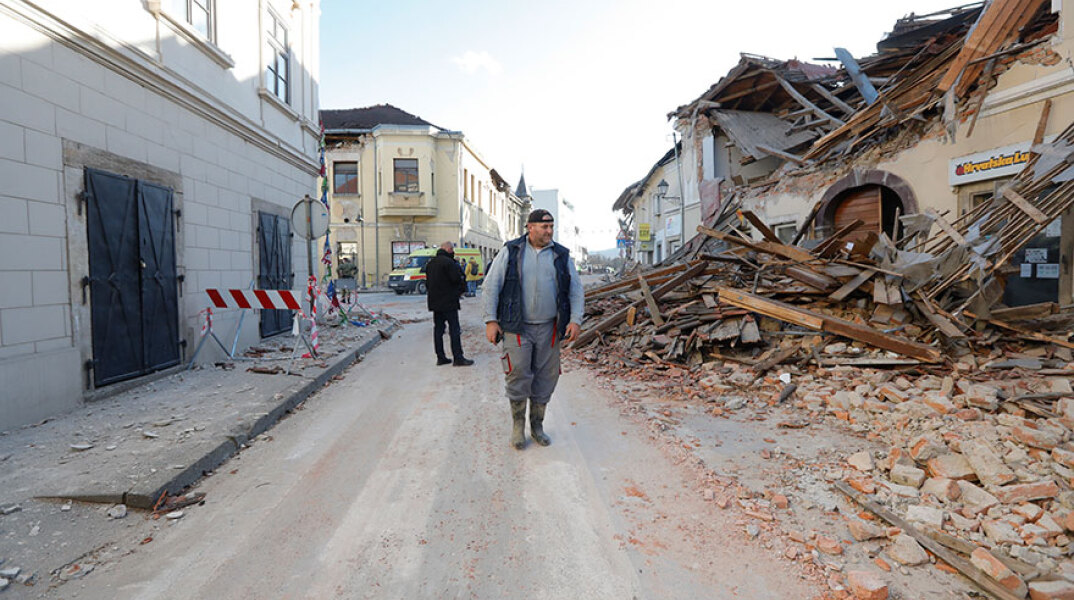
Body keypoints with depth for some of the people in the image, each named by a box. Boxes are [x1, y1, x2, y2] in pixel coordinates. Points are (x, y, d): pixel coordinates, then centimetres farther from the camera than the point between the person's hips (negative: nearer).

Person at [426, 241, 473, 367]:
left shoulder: (430, 263, 14)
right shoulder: (448, 262, -14)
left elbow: (428, 282, 18)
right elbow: (457, 279, -17)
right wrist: (462, 288, 2)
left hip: (434, 302, 8)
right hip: (448, 302, -8)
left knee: (438, 329, 10)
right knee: (454, 329, -4)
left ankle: (440, 357, 13)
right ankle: (458, 358, -4)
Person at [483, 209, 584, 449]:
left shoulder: (561, 255, 8)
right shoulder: (511, 251, 1)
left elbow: (576, 290, 9)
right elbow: (491, 285, 0)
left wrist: (575, 320, -5)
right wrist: (491, 320, -6)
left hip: (548, 328, 3)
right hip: (517, 327, -2)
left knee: (545, 379, 8)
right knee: (518, 376, -6)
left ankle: (537, 426, 26)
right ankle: (517, 425, 17)